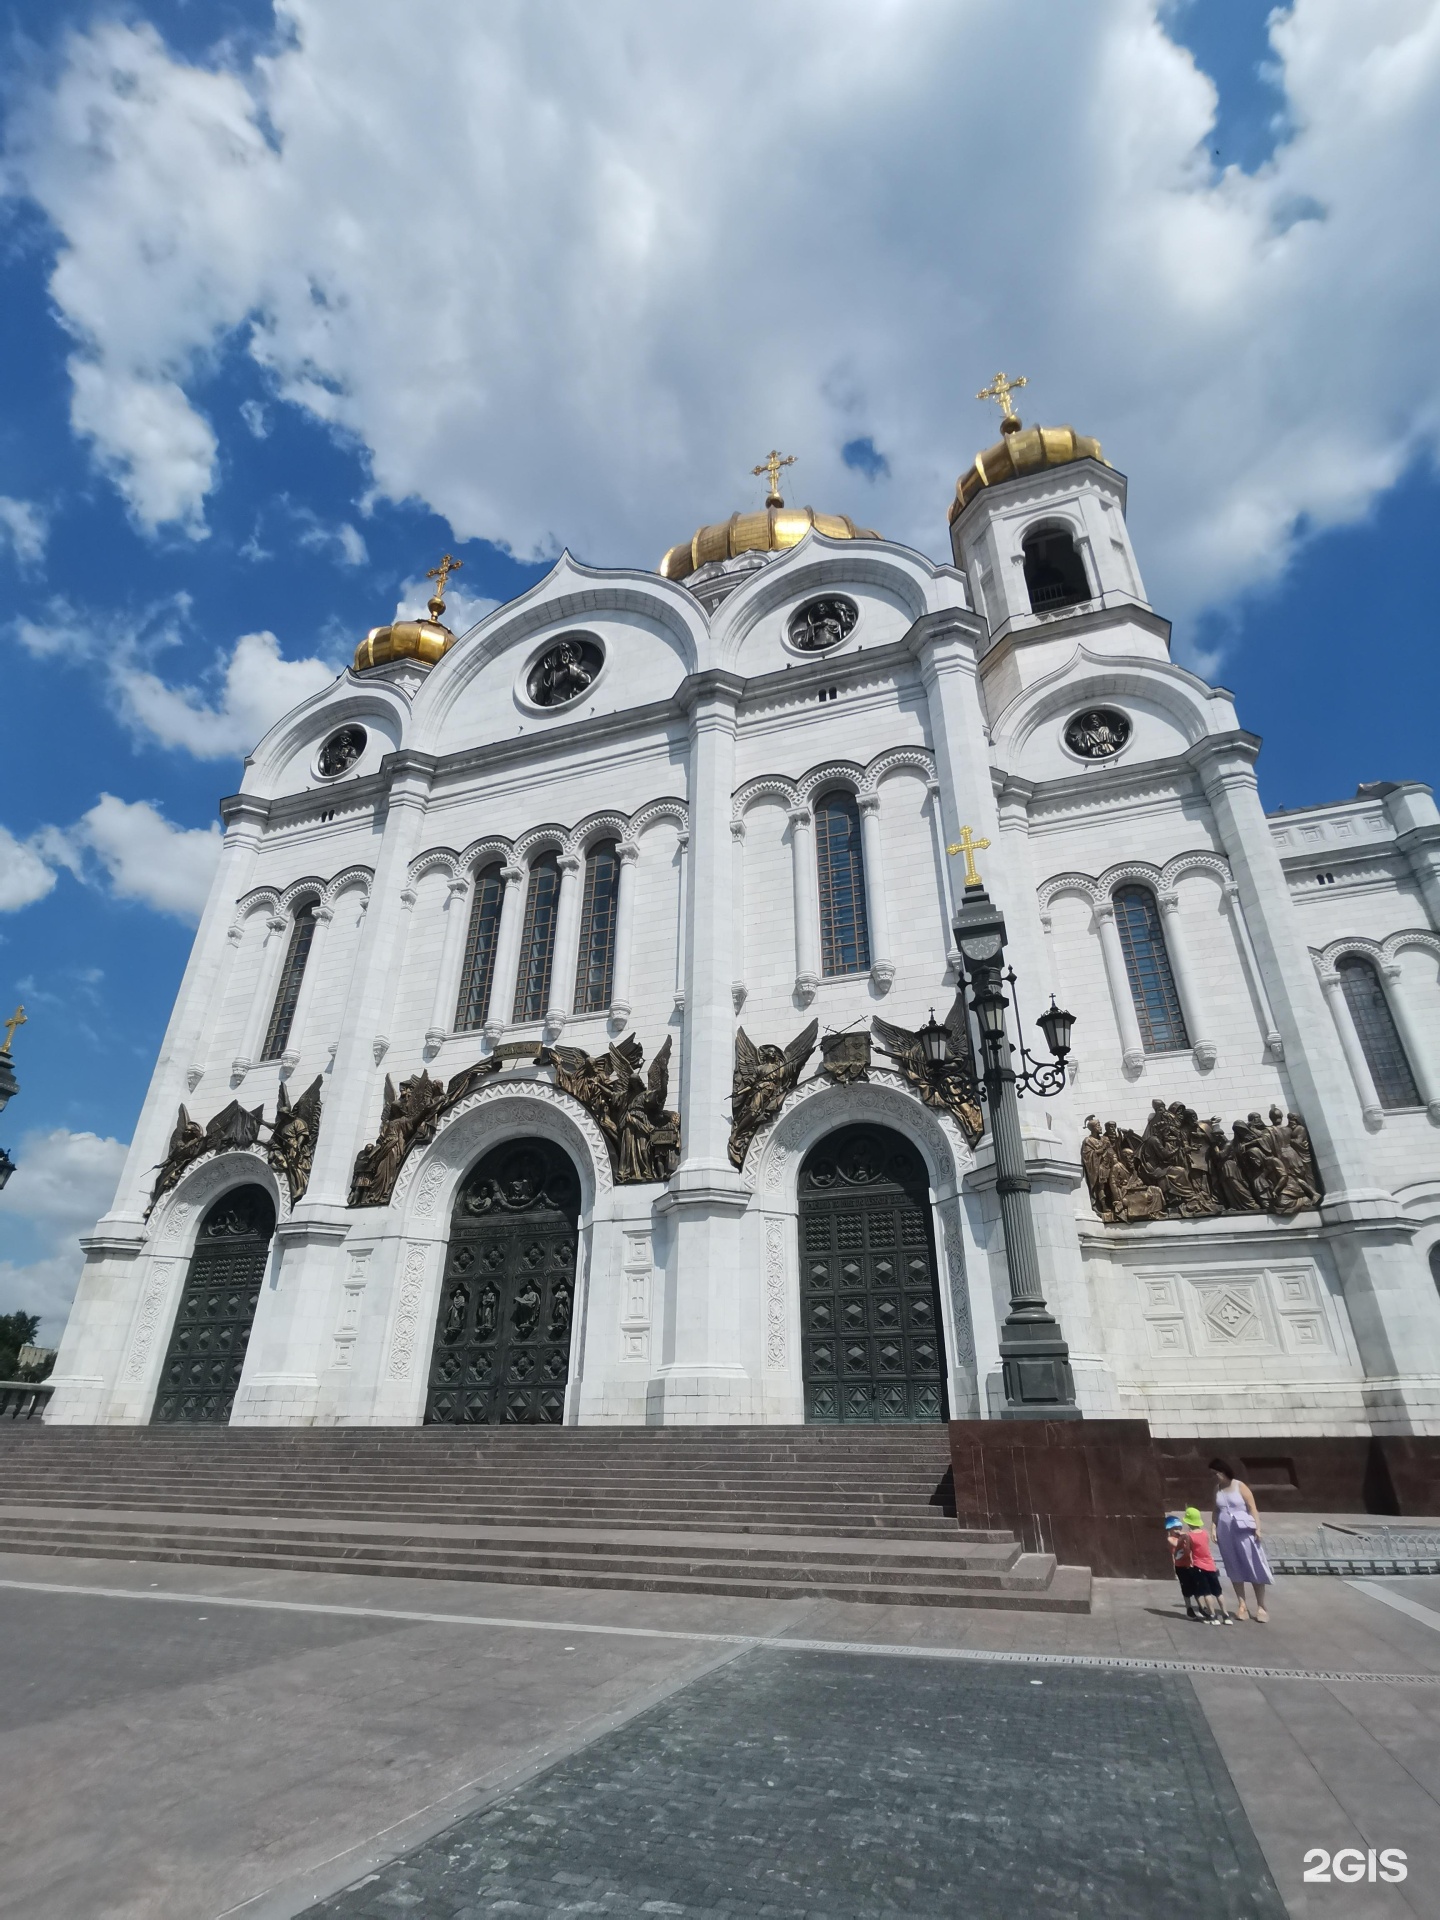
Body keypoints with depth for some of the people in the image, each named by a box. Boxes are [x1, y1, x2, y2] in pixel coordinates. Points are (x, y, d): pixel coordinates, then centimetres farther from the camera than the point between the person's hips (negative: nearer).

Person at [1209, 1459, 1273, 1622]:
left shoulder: (1240, 1486, -6)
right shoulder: (1217, 1488, 8)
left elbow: (1252, 1508, -7)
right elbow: (1216, 1510, 10)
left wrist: (1257, 1529, -15)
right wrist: (1214, 1529, 2)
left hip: (1244, 1531, -4)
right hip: (1225, 1533, 4)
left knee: (1254, 1568, 0)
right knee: (1234, 1569, 8)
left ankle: (1260, 1606, 9)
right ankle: (1241, 1605, 14)